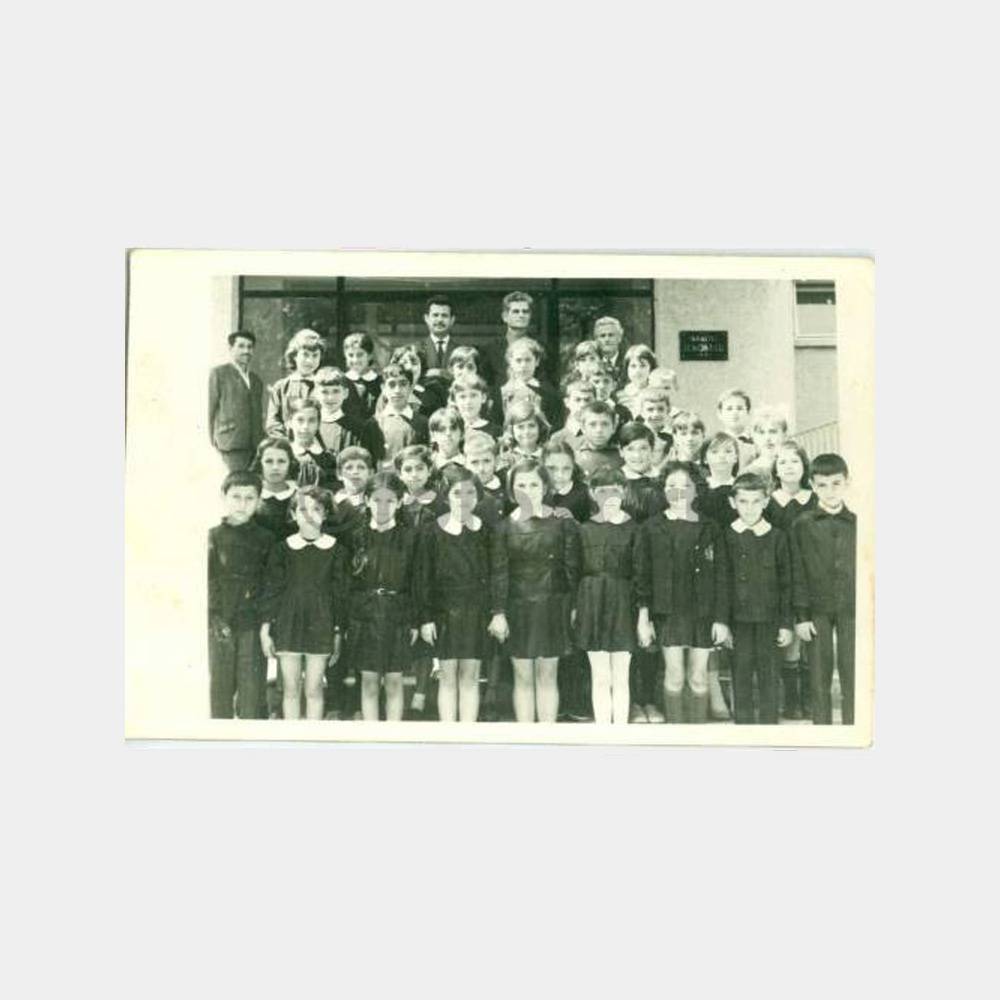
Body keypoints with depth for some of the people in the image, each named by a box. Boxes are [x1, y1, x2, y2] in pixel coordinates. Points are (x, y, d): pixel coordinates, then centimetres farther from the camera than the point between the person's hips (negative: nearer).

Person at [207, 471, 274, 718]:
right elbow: (208, 582, 1)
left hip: (253, 625, 0)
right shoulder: (214, 537, 5)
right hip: (221, 623, 1)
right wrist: (216, 619, -8)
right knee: (220, 685, 5)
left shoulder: (265, 539, 5)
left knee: (252, 686, -1)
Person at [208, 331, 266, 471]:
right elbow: (212, 407, 4)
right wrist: (214, 439, 1)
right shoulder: (219, 373, 7)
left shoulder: (256, 379, 21)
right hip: (232, 442, -5)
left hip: (256, 444, 5)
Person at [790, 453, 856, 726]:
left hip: (851, 609, 1)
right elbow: (798, 573, 0)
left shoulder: (857, 523, 4)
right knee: (819, 677, 5)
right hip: (818, 610, -1)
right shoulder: (803, 524, 0)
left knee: (851, 676, 2)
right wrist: (801, 616, -3)